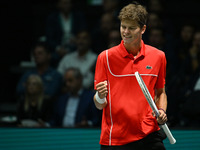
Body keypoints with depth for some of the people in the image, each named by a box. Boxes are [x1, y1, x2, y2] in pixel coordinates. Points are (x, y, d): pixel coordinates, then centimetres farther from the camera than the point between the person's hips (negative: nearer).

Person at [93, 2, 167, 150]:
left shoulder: (158, 56, 4)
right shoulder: (105, 57, -3)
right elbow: (99, 105, -1)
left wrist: (162, 111, 0)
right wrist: (100, 97, -23)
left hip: (149, 136, 2)